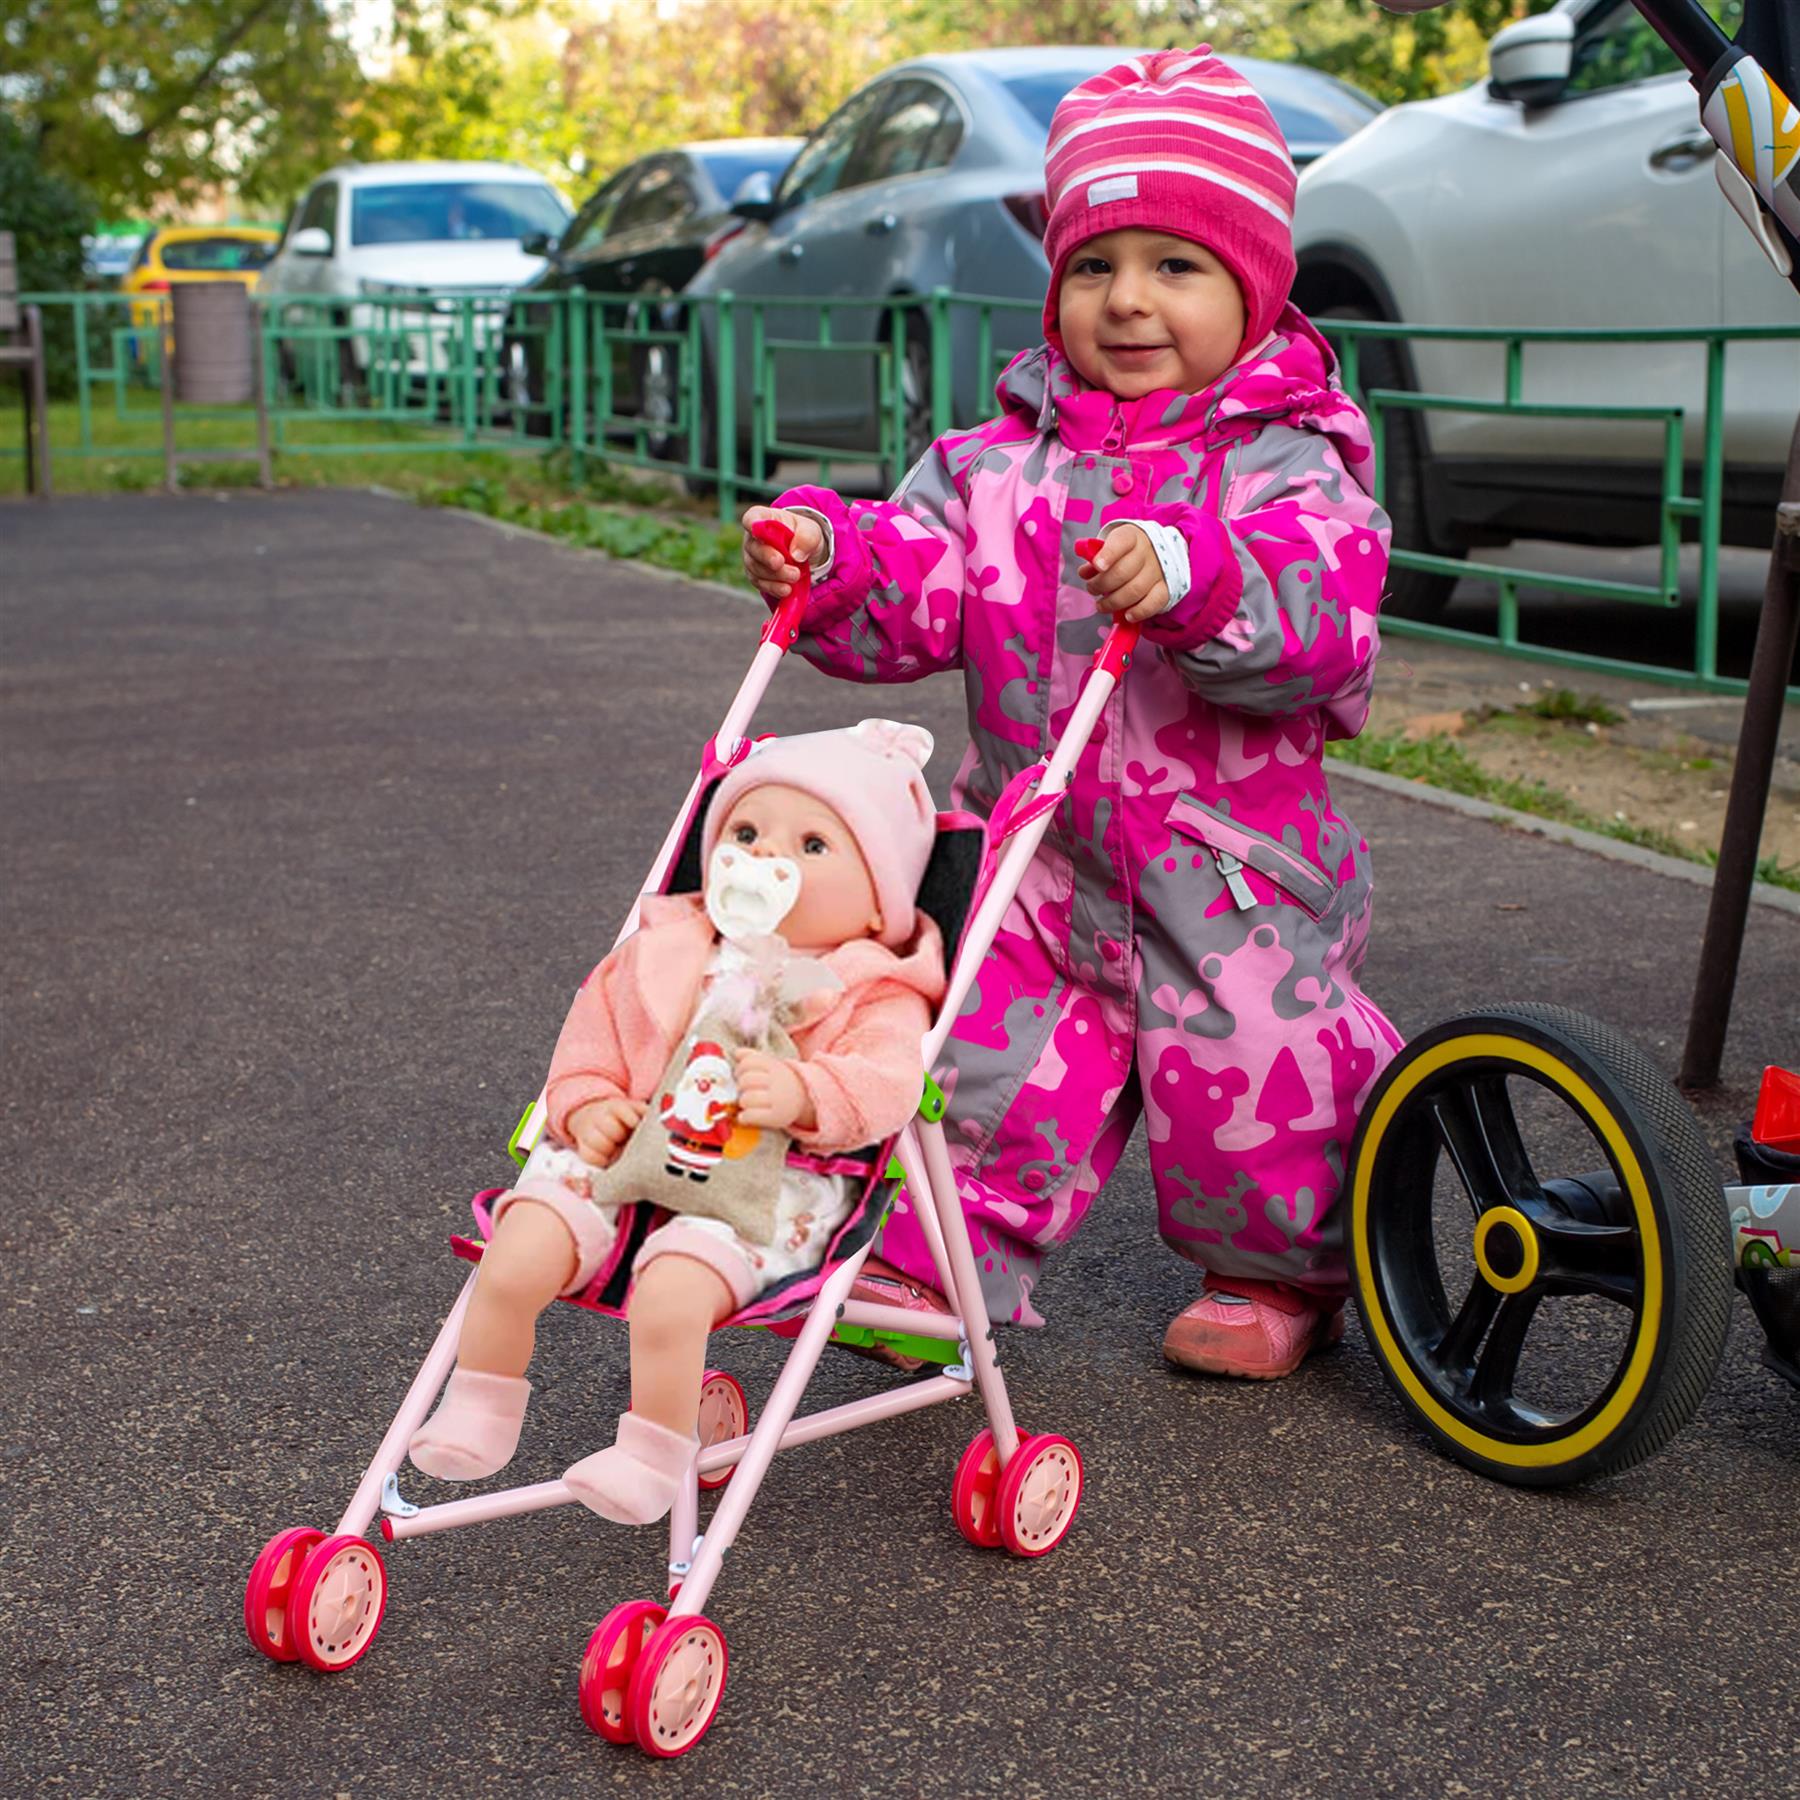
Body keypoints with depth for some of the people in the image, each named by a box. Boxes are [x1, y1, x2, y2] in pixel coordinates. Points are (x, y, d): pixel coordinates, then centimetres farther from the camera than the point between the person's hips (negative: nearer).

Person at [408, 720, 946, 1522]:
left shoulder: (875, 995, 3)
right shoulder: (667, 952, 17)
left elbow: (888, 1079, -12)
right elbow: (598, 1017, 22)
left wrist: (804, 1095, -31)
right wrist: (586, 1101, 4)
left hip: (760, 1193, -4)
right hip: (626, 1156, 4)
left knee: (671, 1291, -32)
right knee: (518, 1258, -20)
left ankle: (652, 1453, -10)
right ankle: (478, 1412, 2)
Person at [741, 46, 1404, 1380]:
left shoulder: (1284, 467, -7)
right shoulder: (1005, 465, 6)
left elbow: (1323, 609, -24)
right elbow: (922, 585, 1)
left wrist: (1192, 576, -41)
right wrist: (832, 556, -19)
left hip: (1232, 872, -3)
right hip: (1039, 858, 4)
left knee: (1240, 1084, 0)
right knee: (994, 1051, 2)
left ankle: (1278, 1274, 29)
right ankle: (946, 1266, 24)